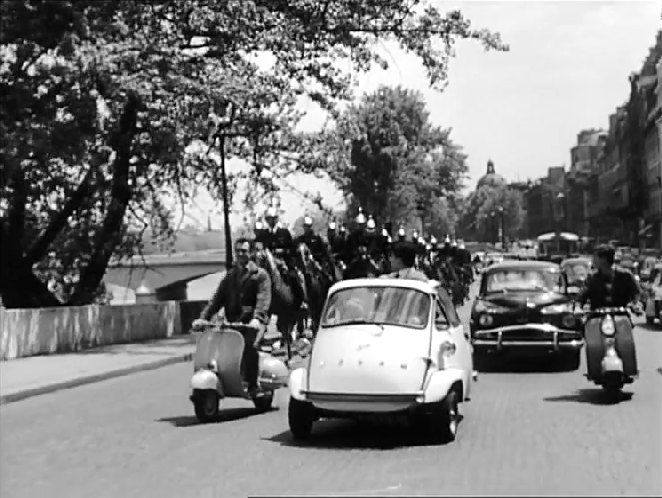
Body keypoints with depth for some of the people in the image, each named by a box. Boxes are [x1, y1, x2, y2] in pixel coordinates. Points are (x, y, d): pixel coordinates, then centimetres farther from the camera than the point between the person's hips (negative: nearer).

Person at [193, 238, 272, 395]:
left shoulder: (260, 275, 6)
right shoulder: (229, 276, 22)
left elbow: (263, 299, -11)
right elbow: (217, 299, 12)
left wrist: (256, 318, -29)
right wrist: (203, 317, -4)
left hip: (253, 323, -5)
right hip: (233, 322, 5)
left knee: (250, 345, -32)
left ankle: (252, 384, -22)